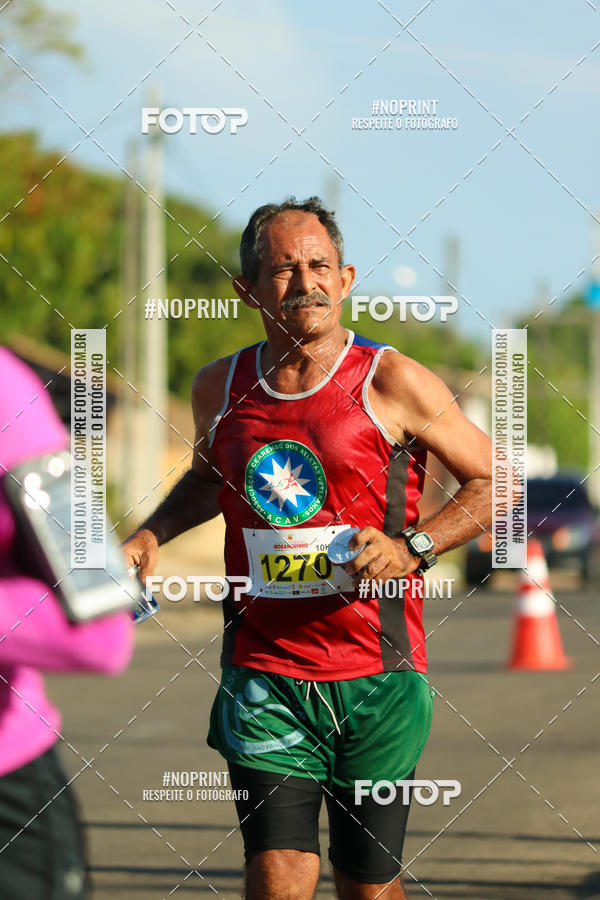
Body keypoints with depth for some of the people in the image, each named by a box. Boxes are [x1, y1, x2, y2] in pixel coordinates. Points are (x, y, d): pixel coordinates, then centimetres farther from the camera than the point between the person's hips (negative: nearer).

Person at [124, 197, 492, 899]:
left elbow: (492, 483, 2)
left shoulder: (392, 382, -5)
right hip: (264, 678, 2)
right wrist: (151, 536, 12)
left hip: (376, 677, -1)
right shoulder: (220, 387, 6)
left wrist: (411, 550, -12)